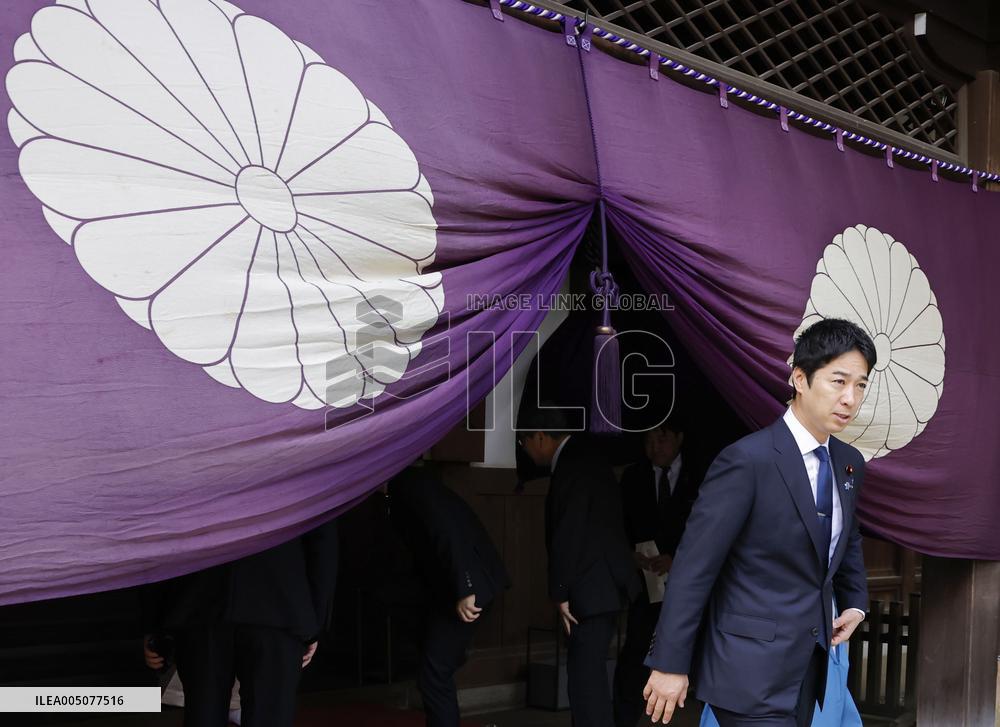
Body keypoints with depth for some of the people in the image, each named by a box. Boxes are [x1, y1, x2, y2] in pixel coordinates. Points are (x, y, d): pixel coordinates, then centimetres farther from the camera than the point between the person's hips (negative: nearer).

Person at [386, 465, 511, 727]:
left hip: (467, 585, -10)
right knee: (438, 673, 18)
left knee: (433, 676, -6)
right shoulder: (406, 487, 18)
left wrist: (463, 591, -27)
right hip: (459, 585, 10)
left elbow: (446, 531, -23)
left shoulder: (411, 484, -14)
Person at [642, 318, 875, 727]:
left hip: (807, 666, 8)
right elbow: (693, 567, -17)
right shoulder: (748, 460, -17)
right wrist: (669, 663, -16)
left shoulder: (850, 463, 7)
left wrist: (855, 602, 11)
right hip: (750, 670, -7)